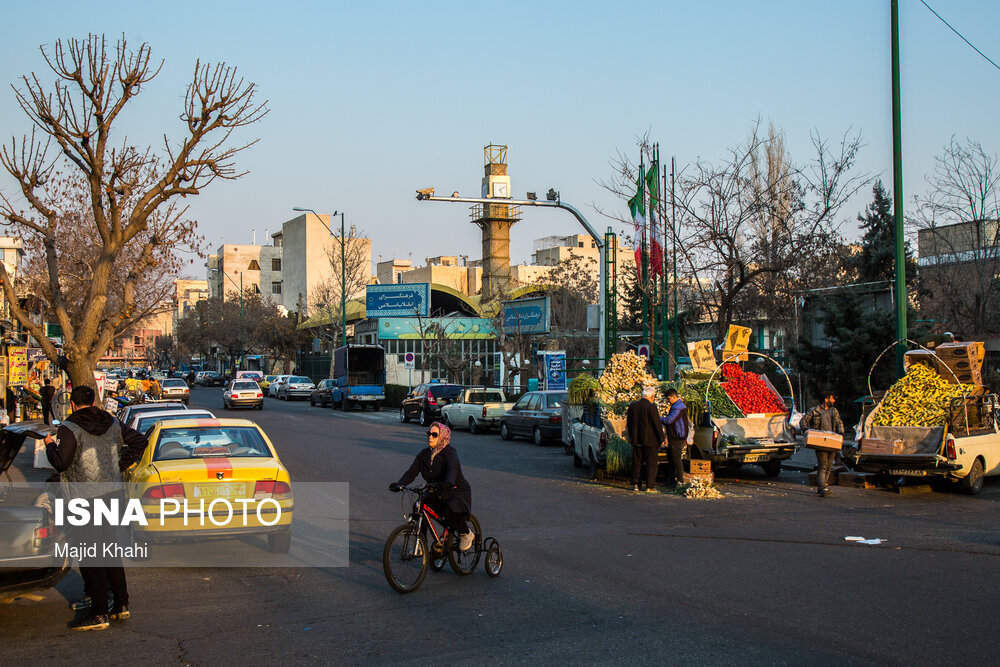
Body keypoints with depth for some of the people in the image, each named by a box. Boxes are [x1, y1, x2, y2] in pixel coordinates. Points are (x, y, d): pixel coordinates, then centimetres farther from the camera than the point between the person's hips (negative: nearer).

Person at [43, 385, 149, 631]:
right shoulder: (113, 424, 8)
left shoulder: (69, 428, -11)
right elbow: (139, 441, 12)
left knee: (89, 555, -1)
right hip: (112, 493, 7)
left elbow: (61, 463, -14)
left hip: (85, 498, -7)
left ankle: (98, 613, 0)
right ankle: (121, 604, 20)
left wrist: (50, 445, 4)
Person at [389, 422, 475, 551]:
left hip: (458, 492, -6)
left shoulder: (449, 452, -17)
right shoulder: (424, 454, 2)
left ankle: (466, 534, -2)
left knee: (450, 513, -34)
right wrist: (399, 484, -27)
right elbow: (411, 472, -6)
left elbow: (453, 469, -37)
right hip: (436, 494, 6)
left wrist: (448, 483, -60)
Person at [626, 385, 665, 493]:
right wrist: (661, 439, -3)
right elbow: (657, 424, -13)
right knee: (651, 463, 2)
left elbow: (628, 423, 13)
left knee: (636, 462, 13)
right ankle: (650, 486, 0)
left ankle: (635, 484, 15)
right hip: (649, 440, -5)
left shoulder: (633, 406, 4)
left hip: (636, 440, 6)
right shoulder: (651, 407, -14)